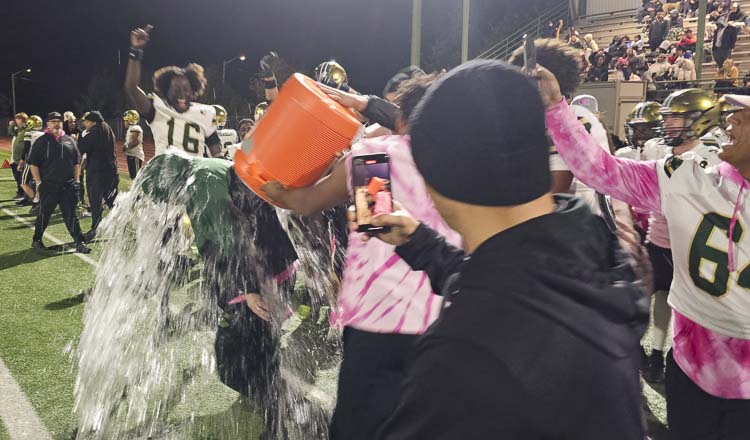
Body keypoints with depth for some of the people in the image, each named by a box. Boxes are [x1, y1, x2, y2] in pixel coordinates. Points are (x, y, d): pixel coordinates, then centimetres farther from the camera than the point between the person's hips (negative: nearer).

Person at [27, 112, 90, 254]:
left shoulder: (69, 140, 10)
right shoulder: (41, 141, 0)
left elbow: (77, 162, 16)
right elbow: (33, 163, 0)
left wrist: (77, 180, 9)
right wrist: (38, 182, -5)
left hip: (68, 185, 2)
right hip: (48, 185, -2)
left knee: (71, 215, 1)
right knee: (44, 214, 6)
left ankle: (79, 243, -1)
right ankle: (36, 240, 23)